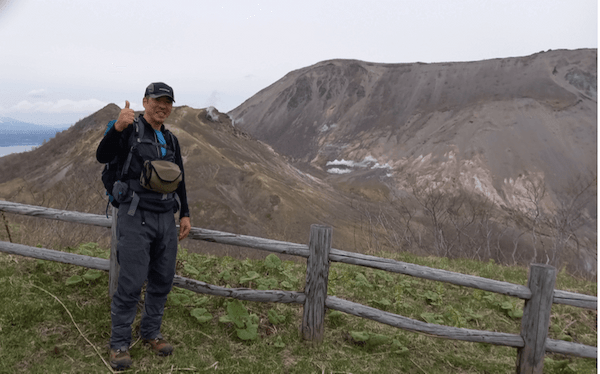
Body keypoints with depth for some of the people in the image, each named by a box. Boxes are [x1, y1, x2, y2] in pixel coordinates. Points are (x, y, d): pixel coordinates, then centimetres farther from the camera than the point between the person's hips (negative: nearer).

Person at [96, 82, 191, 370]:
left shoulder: (170, 139, 16)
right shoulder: (130, 129, -2)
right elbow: (102, 156, -18)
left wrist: (185, 214, 15)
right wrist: (117, 127, -35)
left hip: (166, 219, 6)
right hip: (136, 217, -6)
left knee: (162, 281, 10)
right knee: (131, 284, -5)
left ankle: (151, 333, 27)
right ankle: (119, 344, 11)